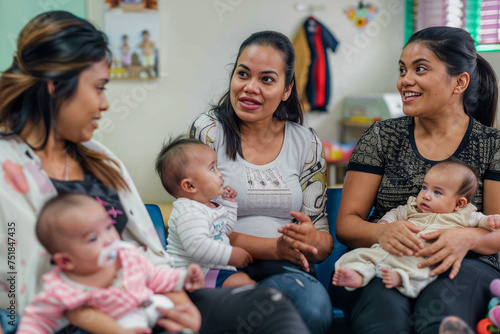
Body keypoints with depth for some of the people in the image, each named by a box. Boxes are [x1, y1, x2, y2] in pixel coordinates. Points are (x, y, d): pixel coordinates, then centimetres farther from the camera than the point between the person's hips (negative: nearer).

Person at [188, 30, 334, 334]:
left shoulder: (307, 143, 10)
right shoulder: (208, 131, 1)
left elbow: (324, 241, 10)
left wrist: (312, 241, -15)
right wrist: (274, 247, -16)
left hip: (286, 270, 4)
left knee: (315, 304, -33)